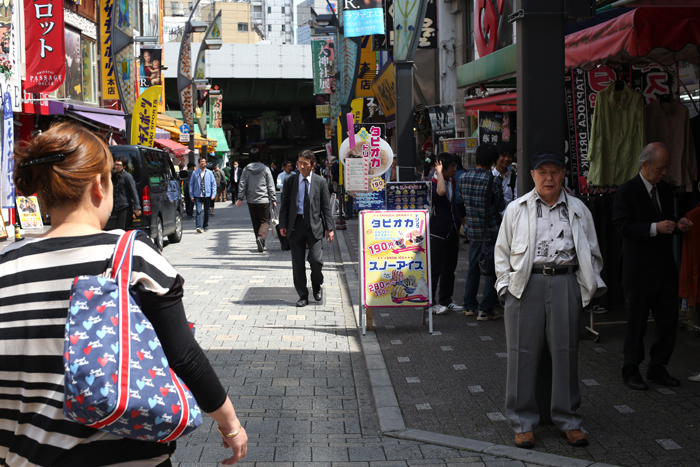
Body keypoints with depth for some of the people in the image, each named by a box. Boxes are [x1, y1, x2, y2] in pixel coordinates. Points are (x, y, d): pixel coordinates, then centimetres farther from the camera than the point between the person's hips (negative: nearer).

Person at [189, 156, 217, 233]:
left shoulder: (209, 173, 6)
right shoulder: (195, 173, 5)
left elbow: (214, 184, 7)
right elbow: (191, 184, 8)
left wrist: (213, 194, -3)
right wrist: (191, 195, 1)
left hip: (207, 195, 1)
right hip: (198, 196, -1)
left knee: (206, 212, 9)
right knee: (199, 211, -13)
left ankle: (206, 226, 23)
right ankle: (199, 227, -21)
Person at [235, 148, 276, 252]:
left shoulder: (246, 170, 1)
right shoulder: (265, 169, -1)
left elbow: (242, 184, 1)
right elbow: (271, 186, 0)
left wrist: (240, 198, 5)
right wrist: (273, 200, 3)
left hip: (251, 201, 2)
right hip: (264, 200, -2)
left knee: (255, 222, 11)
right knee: (265, 221, 2)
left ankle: (260, 244, 11)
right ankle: (261, 237, -24)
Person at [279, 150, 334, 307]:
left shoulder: (320, 181, 4)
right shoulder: (290, 181, 6)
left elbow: (326, 206, 5)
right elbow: (285, 204, 8)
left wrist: (329, 228, 0)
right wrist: (283, 225, 0)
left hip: (314, 225, -1)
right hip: (295, 225, 1)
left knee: (316, 259, -12)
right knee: (297, 264, 3)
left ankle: (316, 285, 18)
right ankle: (303, 296, 15)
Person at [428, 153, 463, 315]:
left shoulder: (452, 182, 9)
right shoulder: (432, 184, -16)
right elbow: (441, 191, -38)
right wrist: (439, 172, -26)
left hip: (452, 231, 8)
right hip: (437, 233, -8)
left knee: (450, 268, 12)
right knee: (435, 268, -3)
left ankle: (446, 300, 21)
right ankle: (431, 302, 5)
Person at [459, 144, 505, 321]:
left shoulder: (463, 178, 0)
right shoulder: (491, 180, -17)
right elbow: (501, 206, -6)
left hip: (472, 230, 6)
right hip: (491, 231, -6)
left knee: (473, 268, 16)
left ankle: (469, 305, 23)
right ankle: (485, 309, 2)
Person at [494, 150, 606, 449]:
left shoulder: (578, 210, 12)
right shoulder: (516, 209, 9)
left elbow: (591, 254, 16)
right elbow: (502, 251, 11)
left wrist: (586, 287, 7)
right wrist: (506, 285, 2)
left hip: (565, 283, 1)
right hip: (525, 285, -1)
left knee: (566, 351, 4)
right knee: (522, 352, 1)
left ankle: (568, 420, 18)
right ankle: (523, 422, 12)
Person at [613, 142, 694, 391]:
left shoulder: (665, 189, 12)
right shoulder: (627, 191, -9)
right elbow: (622, 226, -18)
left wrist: (678, 225, -1)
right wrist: (655, 228, -27)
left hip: (665, 269, 7)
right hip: (639, 271, -6)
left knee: (669, 321, 8)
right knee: (636, 324, 3)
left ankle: (657, 368, 23)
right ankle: (631, 372, 16)